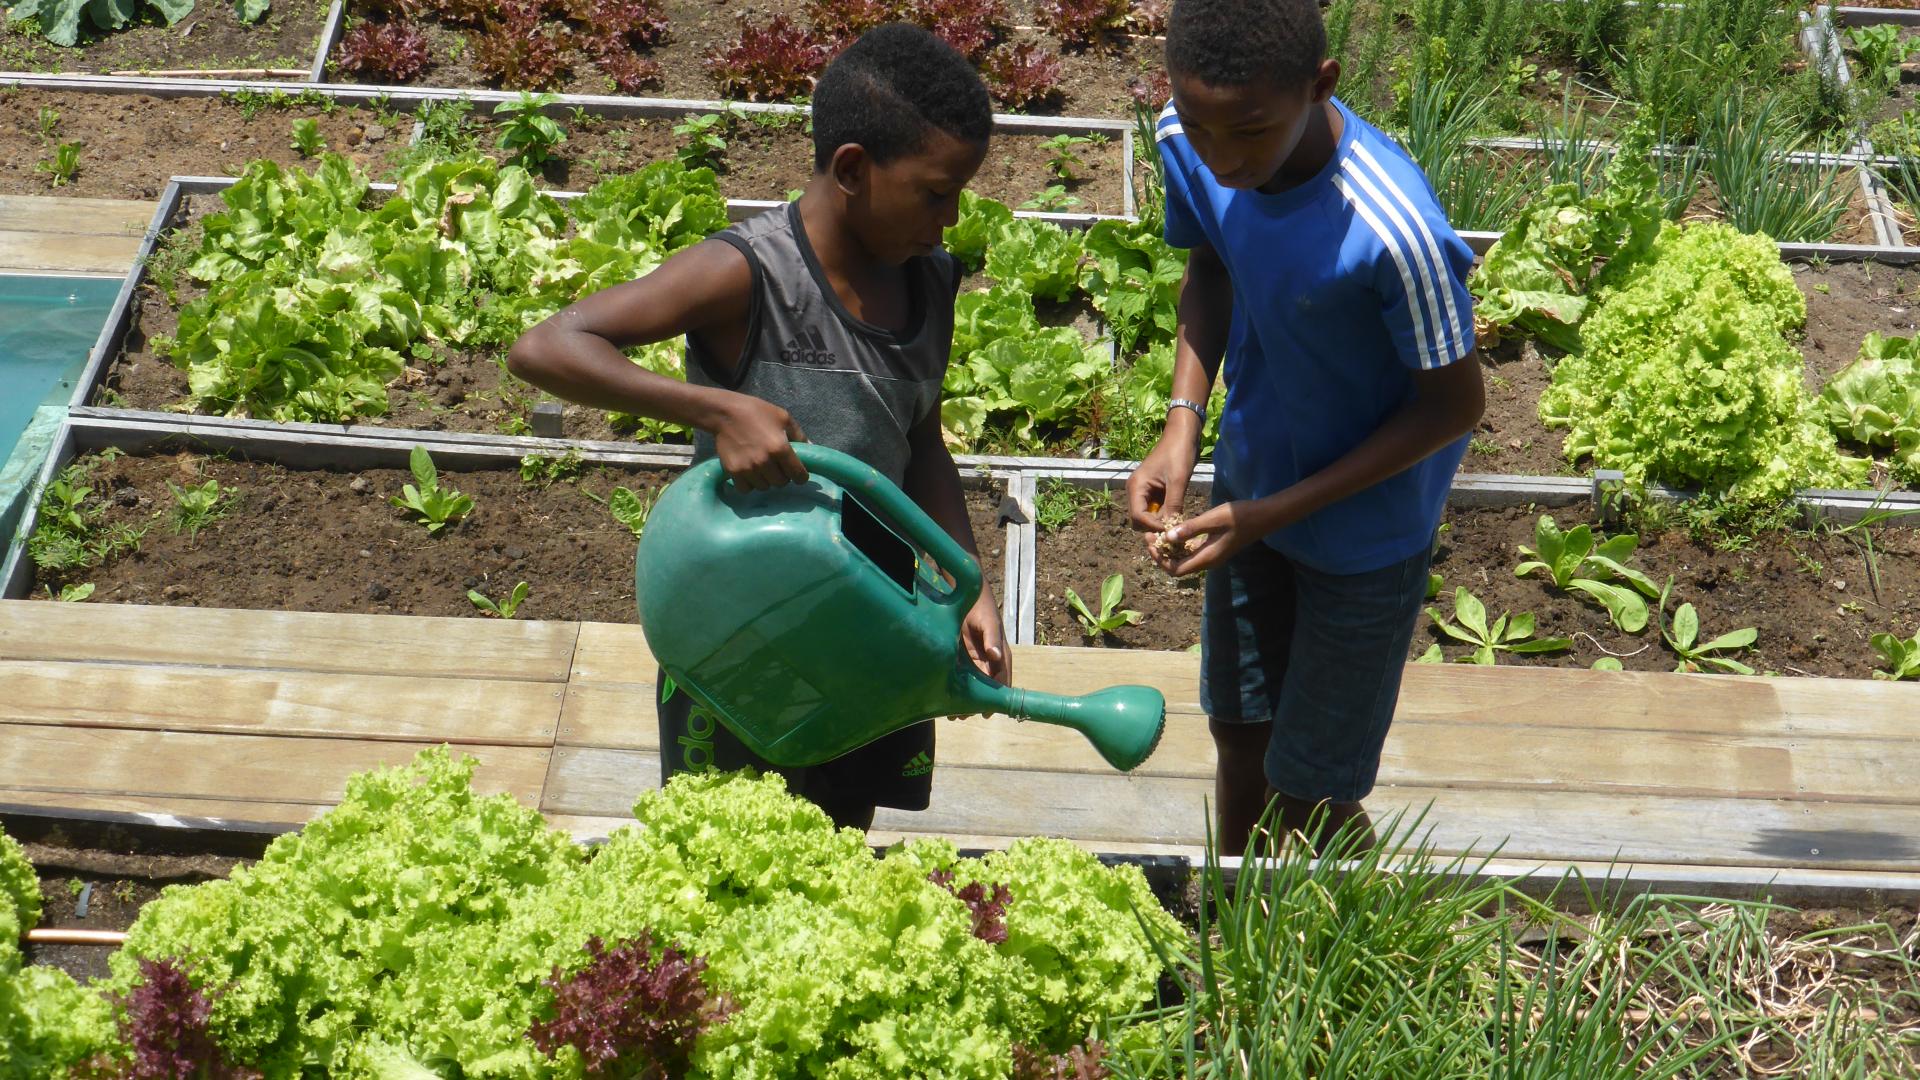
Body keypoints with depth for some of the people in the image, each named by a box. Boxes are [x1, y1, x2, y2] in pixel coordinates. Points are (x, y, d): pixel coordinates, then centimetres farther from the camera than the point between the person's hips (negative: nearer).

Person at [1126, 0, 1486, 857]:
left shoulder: (1391, 230, -38)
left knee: (1310, 798, 9)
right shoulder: (1187, 141, -21)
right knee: (1239, 733, 24)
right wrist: (1183, 419, -13)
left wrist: (1274, 513, -22)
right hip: (1252, 479, 6)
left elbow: (1453, 406, -23)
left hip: (1366, 524, -5)